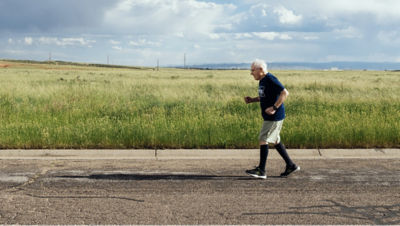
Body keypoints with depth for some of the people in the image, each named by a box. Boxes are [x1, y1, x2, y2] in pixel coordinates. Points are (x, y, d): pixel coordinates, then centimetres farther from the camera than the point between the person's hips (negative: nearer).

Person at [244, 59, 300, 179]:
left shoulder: (270, 79, -17)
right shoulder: (262, 80, 13)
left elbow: (285, 93, -24)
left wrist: (274, 108, -27)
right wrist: (252, 100, 12)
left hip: (274, 116, -10)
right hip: (270, 117, 10)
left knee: (263, 140, -7)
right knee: (275, 141, 15)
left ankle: (261, 170, -1)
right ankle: (291, 165, 22)